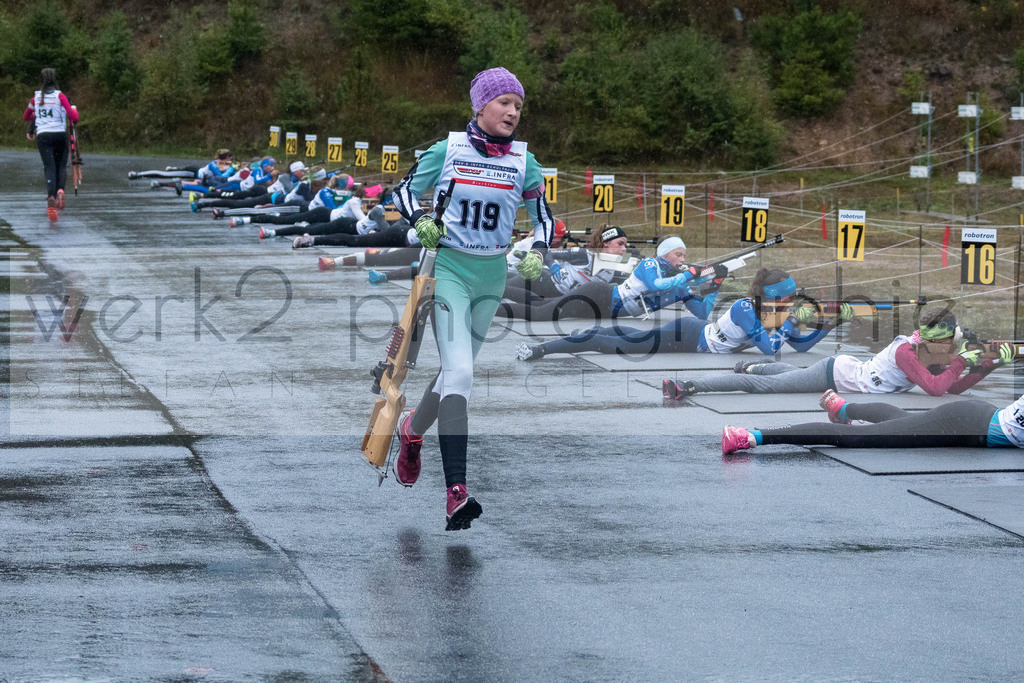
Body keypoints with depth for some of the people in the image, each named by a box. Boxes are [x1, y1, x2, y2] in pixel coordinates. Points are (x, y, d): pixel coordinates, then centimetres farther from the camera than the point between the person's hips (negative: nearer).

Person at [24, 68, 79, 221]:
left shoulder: (36, 97, 7)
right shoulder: (60, 96, -4)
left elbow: (26, 117, 22)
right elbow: (74, 118, -10)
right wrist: (74, 110, 11)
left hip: (42, 135, 2)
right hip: (60, 134, -1)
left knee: (49, 167, -4)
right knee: (61, 166, 16)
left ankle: (51, 197, -30)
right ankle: (60, 190, -13)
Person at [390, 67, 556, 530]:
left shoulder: (522, 160, 2)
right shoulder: (449, 149, -5)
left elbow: (544, 217, 9)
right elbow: (404, 192, 4)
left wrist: (537, 254, -10)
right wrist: (421, 222, -16)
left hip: (492, 277, 4)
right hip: (449, 267, -4)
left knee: (457, 370, 16)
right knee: (459, 373, -18)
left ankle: (413, 431, 49)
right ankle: (456, 492, -25)